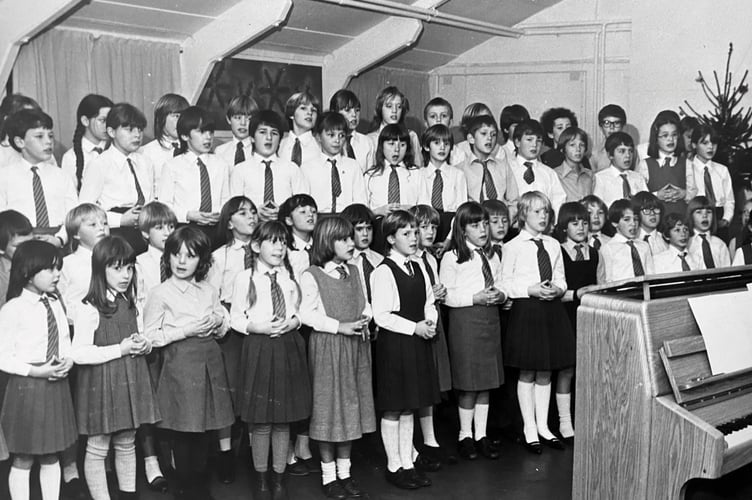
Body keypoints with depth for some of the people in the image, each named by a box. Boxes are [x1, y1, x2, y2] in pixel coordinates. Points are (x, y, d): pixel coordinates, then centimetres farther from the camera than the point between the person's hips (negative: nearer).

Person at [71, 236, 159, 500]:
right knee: (98, 448, 5)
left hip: (131, 379, 7)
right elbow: (79, 354, -18)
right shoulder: (89, 309, -14)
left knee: (127, 444, 16)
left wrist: (144, 345, -2)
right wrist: (120, 349, -18)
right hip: (101, 381, -7)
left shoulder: (130, 303, 9)